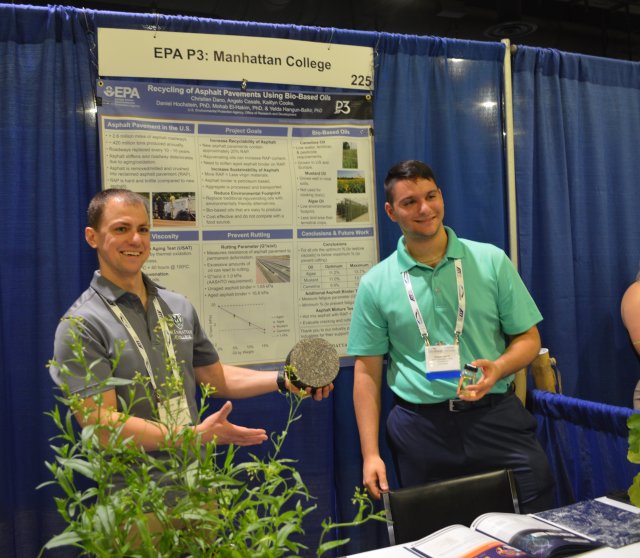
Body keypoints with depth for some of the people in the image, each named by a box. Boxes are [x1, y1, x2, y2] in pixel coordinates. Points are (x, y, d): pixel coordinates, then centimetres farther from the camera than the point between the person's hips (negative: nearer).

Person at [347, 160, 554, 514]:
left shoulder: (491, 261, 4)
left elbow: (528, 338, 8)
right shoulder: (375, 283, 2)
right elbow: (367, 371, 4)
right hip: (420, 427, 0)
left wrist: (498, 368, -14)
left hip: (495, 416, 1)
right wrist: (370, 454, 0)